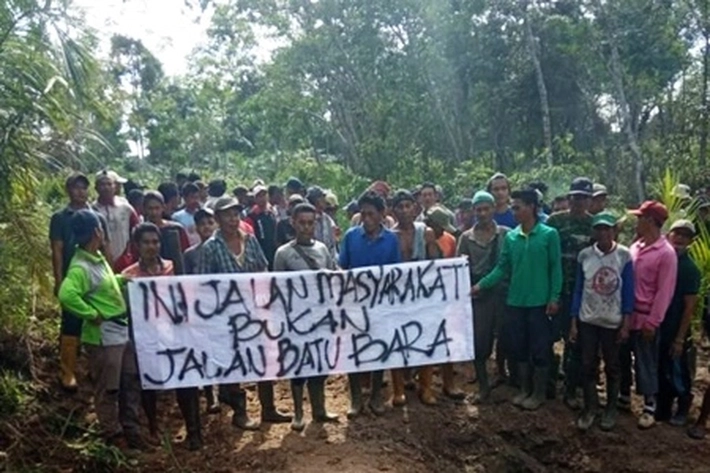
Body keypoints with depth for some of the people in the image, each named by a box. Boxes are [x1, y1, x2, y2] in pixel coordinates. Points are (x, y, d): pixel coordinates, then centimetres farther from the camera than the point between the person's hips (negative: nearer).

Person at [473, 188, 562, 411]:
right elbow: (502, 268, 5)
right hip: (516, 302, 4)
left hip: (540, 302, -4)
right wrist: (482, 284, -4)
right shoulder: (510, 237, 4)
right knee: (519, 348, 13)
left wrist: (554, 298, -10)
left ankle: (538, 393, 21)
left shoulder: (549, 234, -7)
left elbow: (555, 269, -6)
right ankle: (525, 390, 29)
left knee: (540, 349, 5)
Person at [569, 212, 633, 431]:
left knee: (612, 366, 12)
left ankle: (611, 408, 27)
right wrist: (573, 322, 1)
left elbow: (628, 291, -4)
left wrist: (626, 324, -6)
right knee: (588, 365, 7)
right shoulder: (585, 255, -3)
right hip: (587, 321, 1)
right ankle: (590, 408, 21)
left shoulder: (624, 255, -7)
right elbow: (578, 289, 2)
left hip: (613, 322, -1)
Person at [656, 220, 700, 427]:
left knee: (677, 373, 10)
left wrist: (680, 338, -13)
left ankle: (683, 409, 31)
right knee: (660, 372, 14)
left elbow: (690, 306, -11)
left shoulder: (690, 269, -10)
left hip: (676, 331, -4)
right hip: (658, 327, 4)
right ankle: (662, 409, 30)